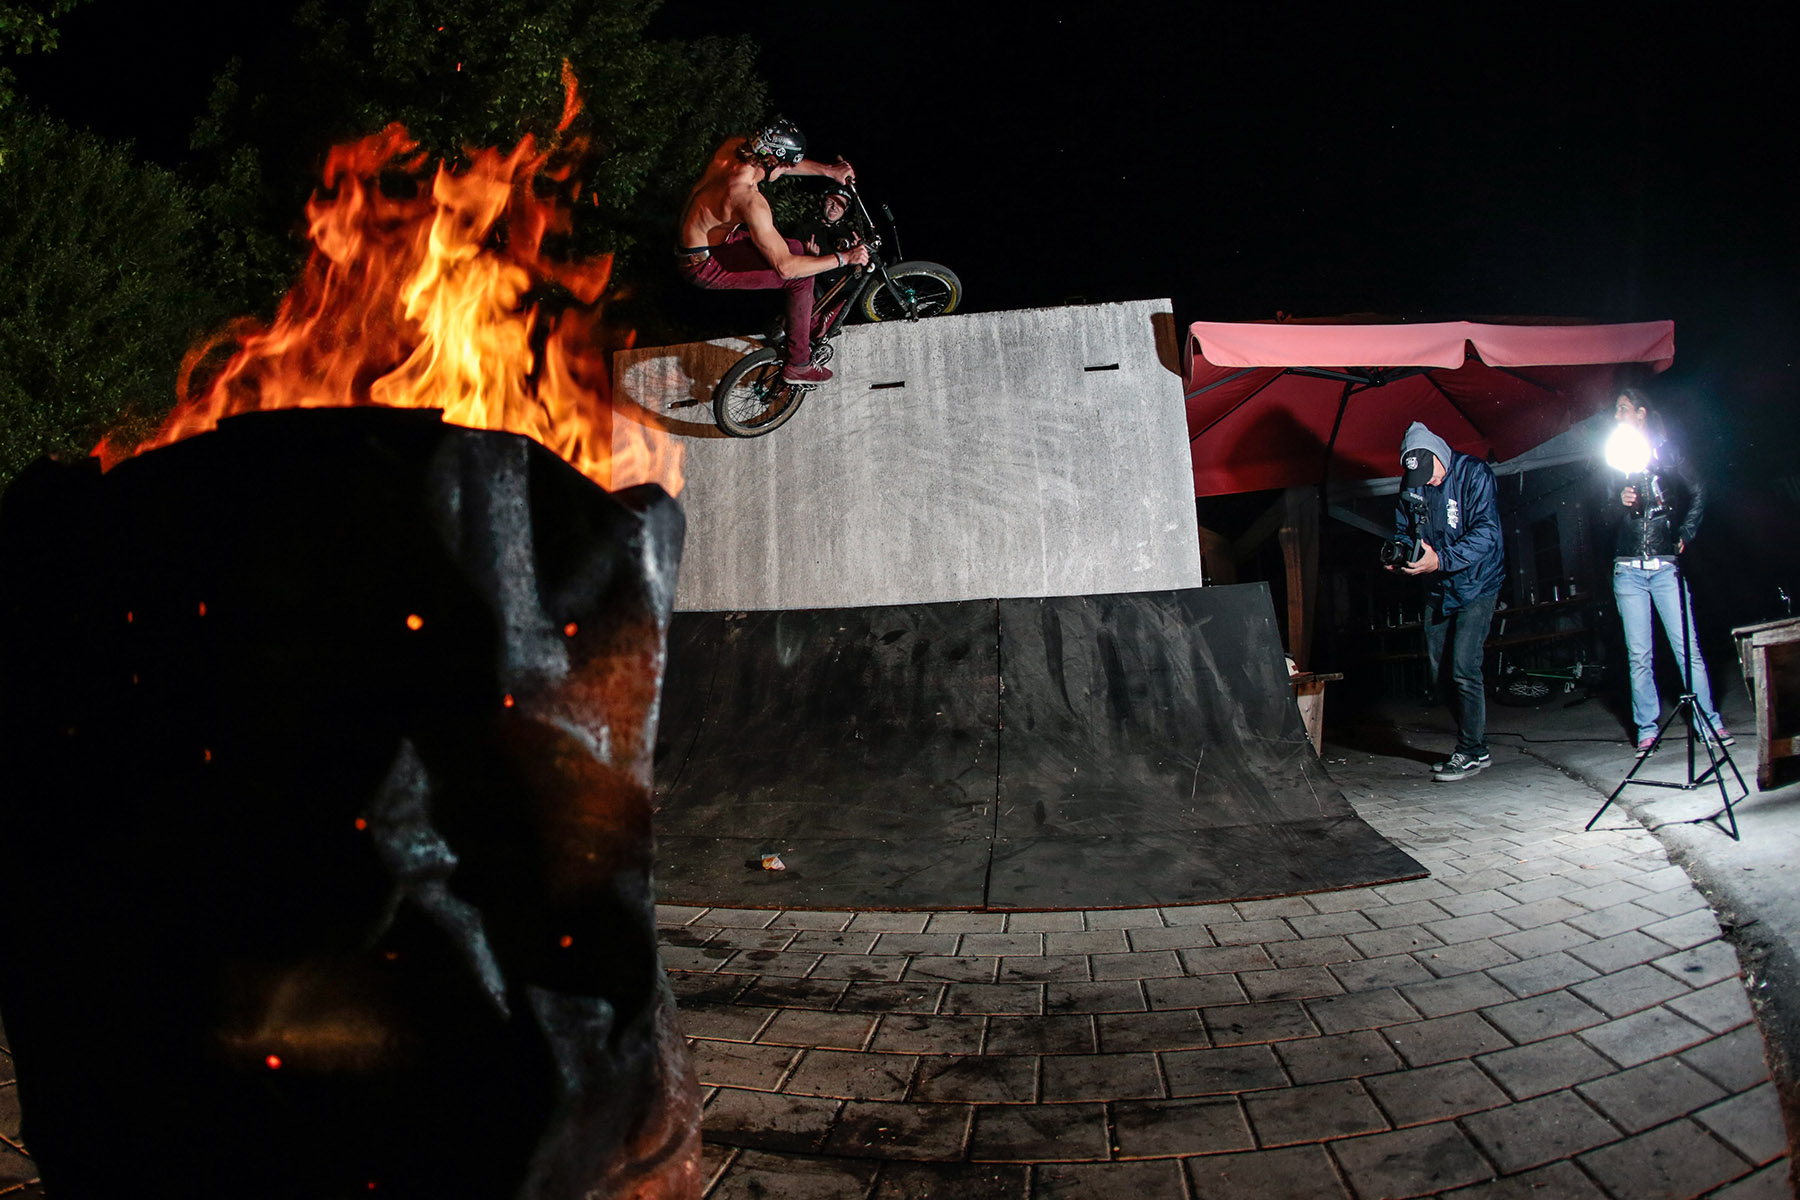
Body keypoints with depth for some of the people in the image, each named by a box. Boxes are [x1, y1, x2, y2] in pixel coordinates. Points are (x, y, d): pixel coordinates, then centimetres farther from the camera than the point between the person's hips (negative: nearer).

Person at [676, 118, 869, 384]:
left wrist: (828, 170, 4)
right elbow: (785, 266, -29)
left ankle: (809, 327, 31)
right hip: (702, 265, -10)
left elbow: (781, 163, 12)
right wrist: (844, 258, -23)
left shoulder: (733, 146, -10)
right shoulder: (750, 201, -34)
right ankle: (798, 365, -1)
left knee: (797, 249, 15)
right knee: (800, 277, -14)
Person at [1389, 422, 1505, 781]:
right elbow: (1403, 531, 11)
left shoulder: (1474, 474, -16)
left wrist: (1441, 560, -33)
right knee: (1438, 669, 6)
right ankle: (1475, 747, 19)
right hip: (1438, 589, 6)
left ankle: (1471, 753, 1)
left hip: (1475, 585, -6)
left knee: (1464, 668, -12)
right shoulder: (1411, 485, 1)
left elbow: (1487, 532, -23)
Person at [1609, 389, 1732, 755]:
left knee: (1688, 648, -6)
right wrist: (1619, 501, -9)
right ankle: (1646, 731, 6)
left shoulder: (1668, 452, 9)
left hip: (1666, 564, -1)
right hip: (1628, 569, 1)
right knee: (1638, 655, 1)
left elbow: (1698, 494, 13)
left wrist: (1685, 535, 4)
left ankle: (1709, 724, 4)